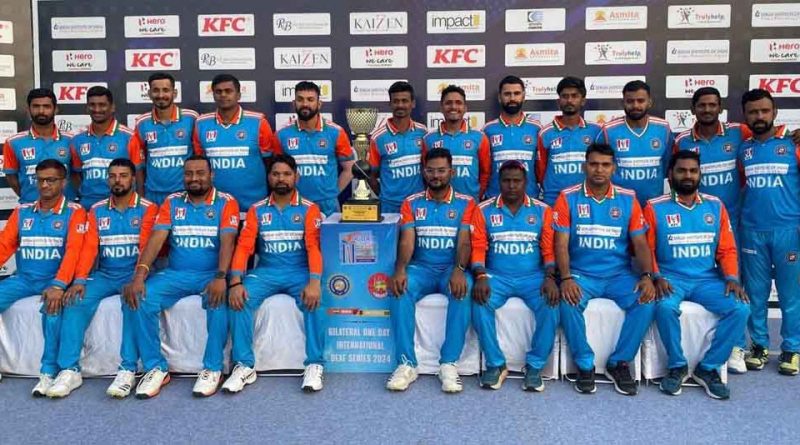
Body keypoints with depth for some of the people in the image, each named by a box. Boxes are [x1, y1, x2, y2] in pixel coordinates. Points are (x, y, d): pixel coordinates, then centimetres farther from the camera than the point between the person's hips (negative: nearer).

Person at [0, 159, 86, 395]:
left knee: (52, 305, -34)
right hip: (24, 278, 5)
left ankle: (49, 371, -25)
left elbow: (73, 250, -15)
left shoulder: (74, 212, -2)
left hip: (54, 279, -5)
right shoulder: (22, 212, 13)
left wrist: (58, 285, -28)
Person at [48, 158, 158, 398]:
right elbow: (89, 247, 0)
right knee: (76, 300, -21)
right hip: (104, 275, 4)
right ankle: (69, 370, -19)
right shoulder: (97, 210, 11)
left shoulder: (147, 209, -1)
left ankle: (128, 370, -29)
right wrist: (79, 279, -14)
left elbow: (147, 248, -11)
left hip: (133, 274, -4)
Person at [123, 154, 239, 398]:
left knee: (218, 301, -35)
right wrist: (139, 275, -17)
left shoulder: (226, 202, 0)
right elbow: (156, 239, -1)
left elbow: (227, 242, -13)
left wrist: (221, 277, -30)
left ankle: (212, 368, -19)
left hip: (211, 274, -3)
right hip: (176, 273, 3)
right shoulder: (172, 202, 9)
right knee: (142, 298, -23)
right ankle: (156, 368, -10)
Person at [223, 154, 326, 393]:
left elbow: (314, 246, -11)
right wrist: (236, 281, -18)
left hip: (299, 272, -2)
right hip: (266, 272, 2)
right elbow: (244, 246, -1)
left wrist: (314, 281, -28)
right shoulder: (257, 210, 9)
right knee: (239, 299, -25)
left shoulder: (309, 209, 2)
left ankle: (314, 365, -19)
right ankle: (244, 365, -15)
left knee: (313, 301, -32)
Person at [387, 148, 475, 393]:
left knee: (463, 290, -35)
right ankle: (407, 363, -25)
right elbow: (406, 241, -3)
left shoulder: (465, 203, 5)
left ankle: (449, 363, -27)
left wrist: (459, 269, -28)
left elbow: (464, 242, -7)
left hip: (451, 268, -1)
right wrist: (400, 270, -24)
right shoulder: (411, 203, 9)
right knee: (400, 289, -32)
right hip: (421, 268, 1)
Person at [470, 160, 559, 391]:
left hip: (533, 276, 0)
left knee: (550, 305, -28)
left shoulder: (542, 210, 7)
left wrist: (549, 277, -15)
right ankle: (495, 364, -12)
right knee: (480, 303, -30)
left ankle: (535, 366, -11)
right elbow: (478, 248, 0)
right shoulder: (484, 210, 6)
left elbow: (549, 250, 2)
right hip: (497, 276, 0)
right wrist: (481, 277, -17)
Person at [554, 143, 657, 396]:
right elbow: (561, 243, -6)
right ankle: (585, 365, -11)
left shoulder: (628, 199, 5)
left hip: (619, 274, 2)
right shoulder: (568, 198, 0)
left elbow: (640, 242, 2)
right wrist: (566, 278, -22)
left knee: (646, 301, -24)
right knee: (569, 302, -31)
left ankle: (619, 363, -6)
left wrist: (647, 276, -15)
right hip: (581, 274, -2)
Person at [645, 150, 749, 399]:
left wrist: (731, 278, -5)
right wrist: (656, 277, -16)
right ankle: (677, 366, -9)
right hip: (671, 278, -3)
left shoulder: (715, 206, 11)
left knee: (740, 308, -22)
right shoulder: (655, 208, 1)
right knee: (666, 307, -34)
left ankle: (709, 368, -5)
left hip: (707, 279, 3)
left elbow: (727, 249, 10)